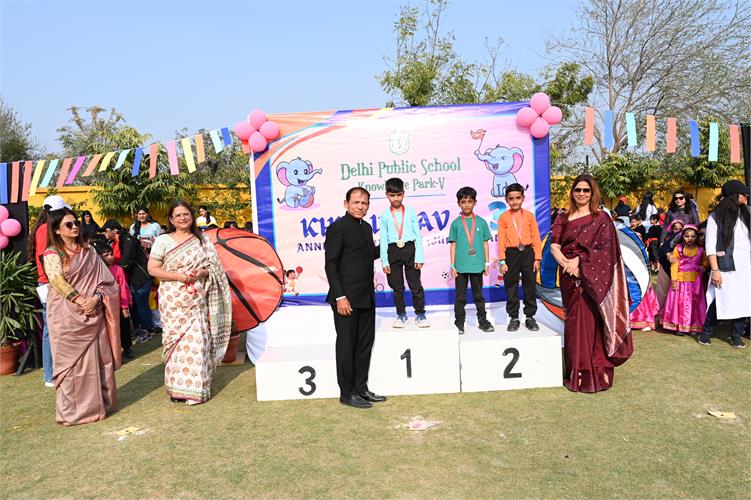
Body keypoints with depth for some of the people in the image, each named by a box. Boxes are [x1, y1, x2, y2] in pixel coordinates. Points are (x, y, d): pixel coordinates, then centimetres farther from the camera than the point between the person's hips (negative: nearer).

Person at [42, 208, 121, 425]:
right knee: (72, 361, 1)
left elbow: (105, 279, 4)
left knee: (97, 359, 5)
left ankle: (99, 403, 18)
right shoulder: (52, 254, 0)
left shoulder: (88, 251, 11)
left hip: (93, 315, 3)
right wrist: (81, 301, -19)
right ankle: (72, 410, 11)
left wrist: (95, 299, -12)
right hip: (68, 317, -3)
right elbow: (58, 282, -12)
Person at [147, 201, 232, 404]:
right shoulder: (163, 240, 2)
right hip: (174, 301, -2)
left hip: (198, 300, 2)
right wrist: (178, 276, -15)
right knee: (177, 341, -1)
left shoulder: (202, 240, 9)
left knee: (198, 341, -1)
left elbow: (214, 266, 10)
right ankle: (177, 388, 11)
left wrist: (202, 272, -11)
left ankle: (197, 387, 10)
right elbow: (152, 269, -2)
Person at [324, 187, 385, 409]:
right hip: (347, 298, -8)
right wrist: (340, 297, -19)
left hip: (366, 298, 8)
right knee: (347, 345, 2)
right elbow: (330, 265, -15)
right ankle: (347, 393, 15)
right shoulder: (338, 228, -11)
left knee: (365, 343, 14)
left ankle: (361, 388, 27)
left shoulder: (366, 227, 13)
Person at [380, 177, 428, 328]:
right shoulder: (385, 215, 4)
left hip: (410, 249, -1)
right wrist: (384, 260, -1)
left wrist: (419, 257, -4)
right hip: (393, 251, 1)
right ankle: (401, 314, 22)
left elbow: (417, 235, 2)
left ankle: (420, 314, 15)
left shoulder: (410, 212, 3)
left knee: (415, 285, 3)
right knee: (397, 287, 9)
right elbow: (383, 239, 4)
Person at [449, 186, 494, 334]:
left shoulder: (481, 222, 4)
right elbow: (453, 245, 2)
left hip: (477, 265, 1)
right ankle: (459, 323, 15)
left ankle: (483, 320, 24)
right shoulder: (456, 223, 2)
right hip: (461, 265, -1)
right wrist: (453, 265, -1)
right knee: (460, 296, 6)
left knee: (479, 295, 13)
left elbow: (485, 243, 7)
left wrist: (487, 263, 4)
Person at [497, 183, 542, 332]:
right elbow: (501, 240, -1)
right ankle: (513, 318, 16)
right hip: (511, 254, -1)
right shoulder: (503, 217, 1)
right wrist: (502, 261, -6)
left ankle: (530, 317, 18)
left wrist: (537, 258, -2)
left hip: (528, 253, 1)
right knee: (511, 287, 5)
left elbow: (536, 238, 4)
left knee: (530, 286, 6)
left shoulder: (529, 215, 4)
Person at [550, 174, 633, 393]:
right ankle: (576, 372, 17)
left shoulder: (601, 219, 1)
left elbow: (605, 250, -7)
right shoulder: (563, 218, 11)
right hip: (569, 278, 3)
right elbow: (554, 246, 2)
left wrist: (579, 261, -16)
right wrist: (567, 263, -16)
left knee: (591, 322, -3)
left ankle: (594, 373, 8)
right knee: (573, 322, 7)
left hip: (592, 279, -3)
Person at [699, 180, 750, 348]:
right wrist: (715, 270, -12)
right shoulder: (716, 217, -4)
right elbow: (710, 246, -7)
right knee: (720, 300, 0)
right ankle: (706, 333, 17)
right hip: (726, 266, -4)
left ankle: (736, 335, 19)